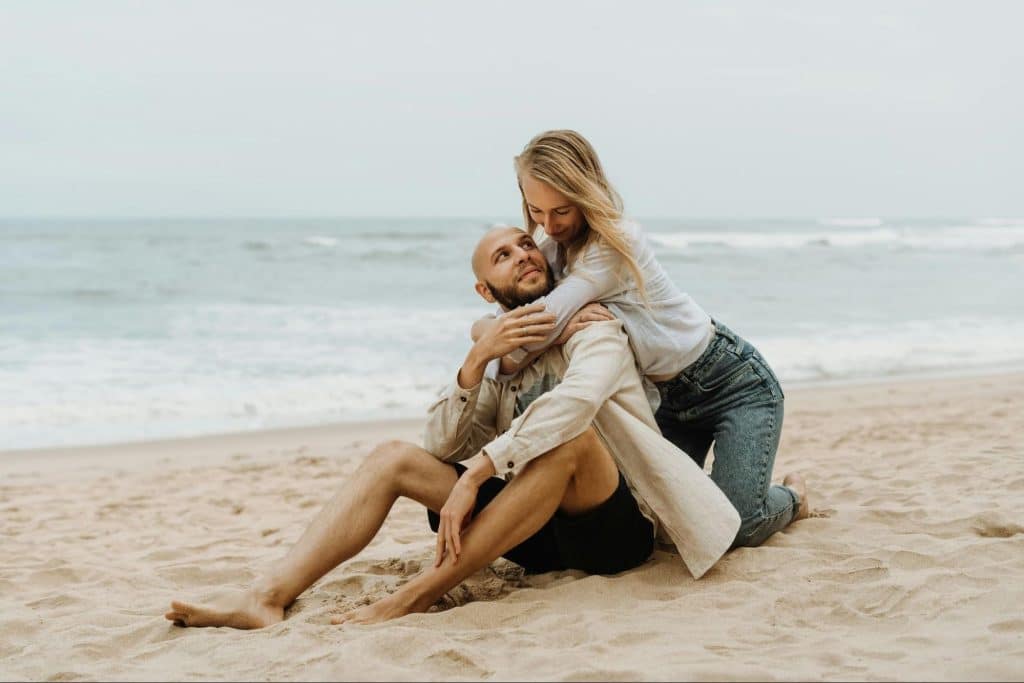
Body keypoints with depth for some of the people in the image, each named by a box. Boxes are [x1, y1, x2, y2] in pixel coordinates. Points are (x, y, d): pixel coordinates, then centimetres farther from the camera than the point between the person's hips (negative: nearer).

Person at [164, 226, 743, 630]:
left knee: (569, 434, -36)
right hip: (548, 534, 6)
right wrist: (476, 360, -13)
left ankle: (417, 596, -34)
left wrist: (475, 477, -33)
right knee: (394, 458, -5)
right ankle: (268, 595, -24)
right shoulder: (505, 362, 15)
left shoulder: (593, 328, -5)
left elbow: (576, 398, -29)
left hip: (618, 525, -6)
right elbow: (441, 447, 2)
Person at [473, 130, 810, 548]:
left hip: (732, 383, -7)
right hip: (670, 397, 8)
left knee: (738, 526, -17)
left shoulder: (616, 243, -29)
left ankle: (792, 498, 18)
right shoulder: (553, 247, -4)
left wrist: (482, 328, -20)